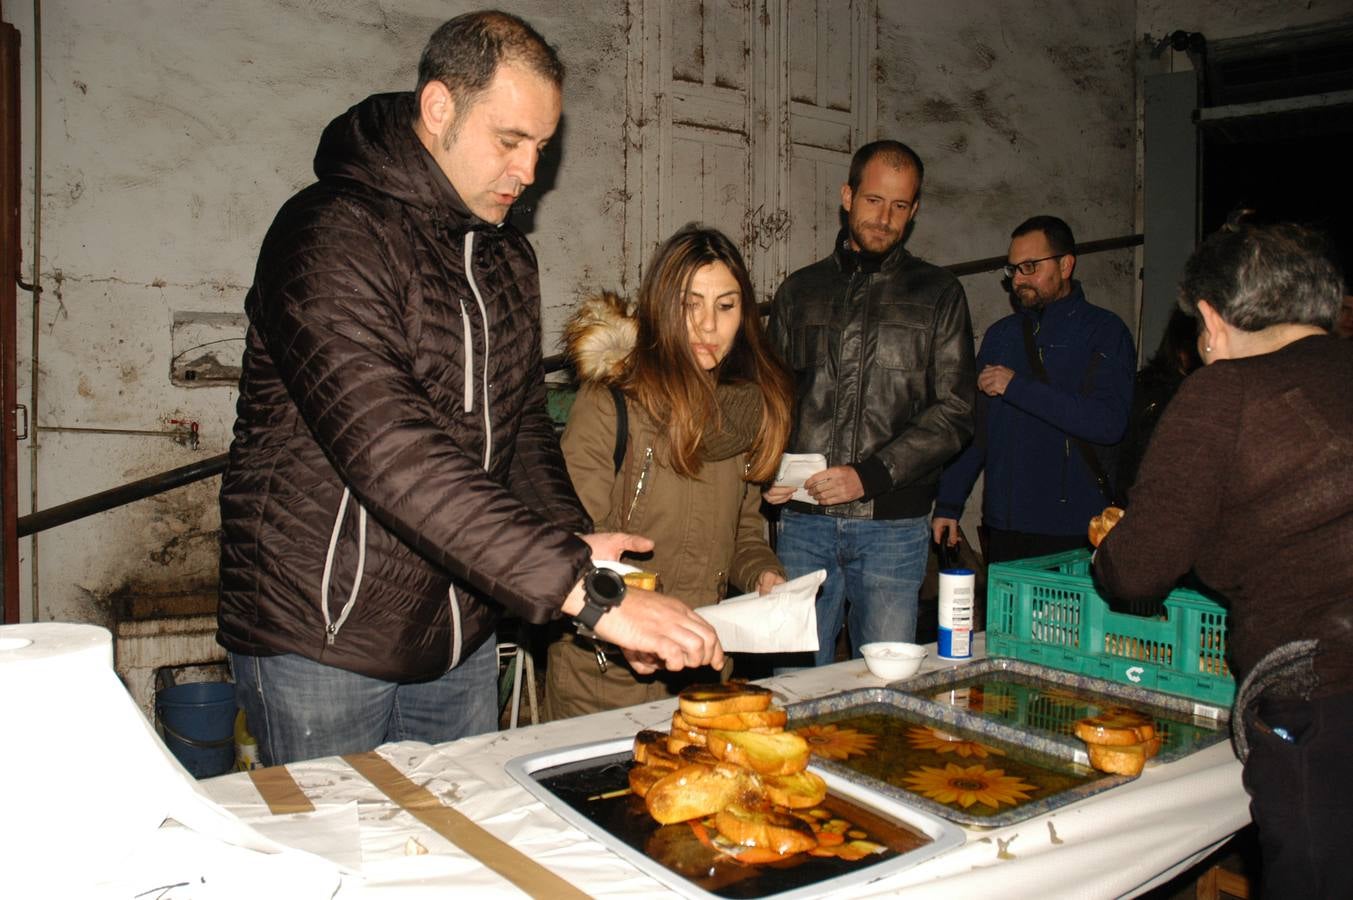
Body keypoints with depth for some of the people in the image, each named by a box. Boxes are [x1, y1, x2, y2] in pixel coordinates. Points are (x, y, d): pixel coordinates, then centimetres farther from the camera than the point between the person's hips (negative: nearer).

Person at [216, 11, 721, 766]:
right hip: (322, 640, -7)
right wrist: (587, 592, -35)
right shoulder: (331, 236, -19)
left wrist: (575, 541, -5)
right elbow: (394, 460, -31)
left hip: (460, 644, 7)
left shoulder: (507, 256, 8)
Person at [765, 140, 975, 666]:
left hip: (893, 525, -1)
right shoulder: (799, 291, 13)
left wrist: (869, 475, -13)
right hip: (804, 520, 2)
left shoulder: (938, 295, 7)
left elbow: (953, 413, -1)